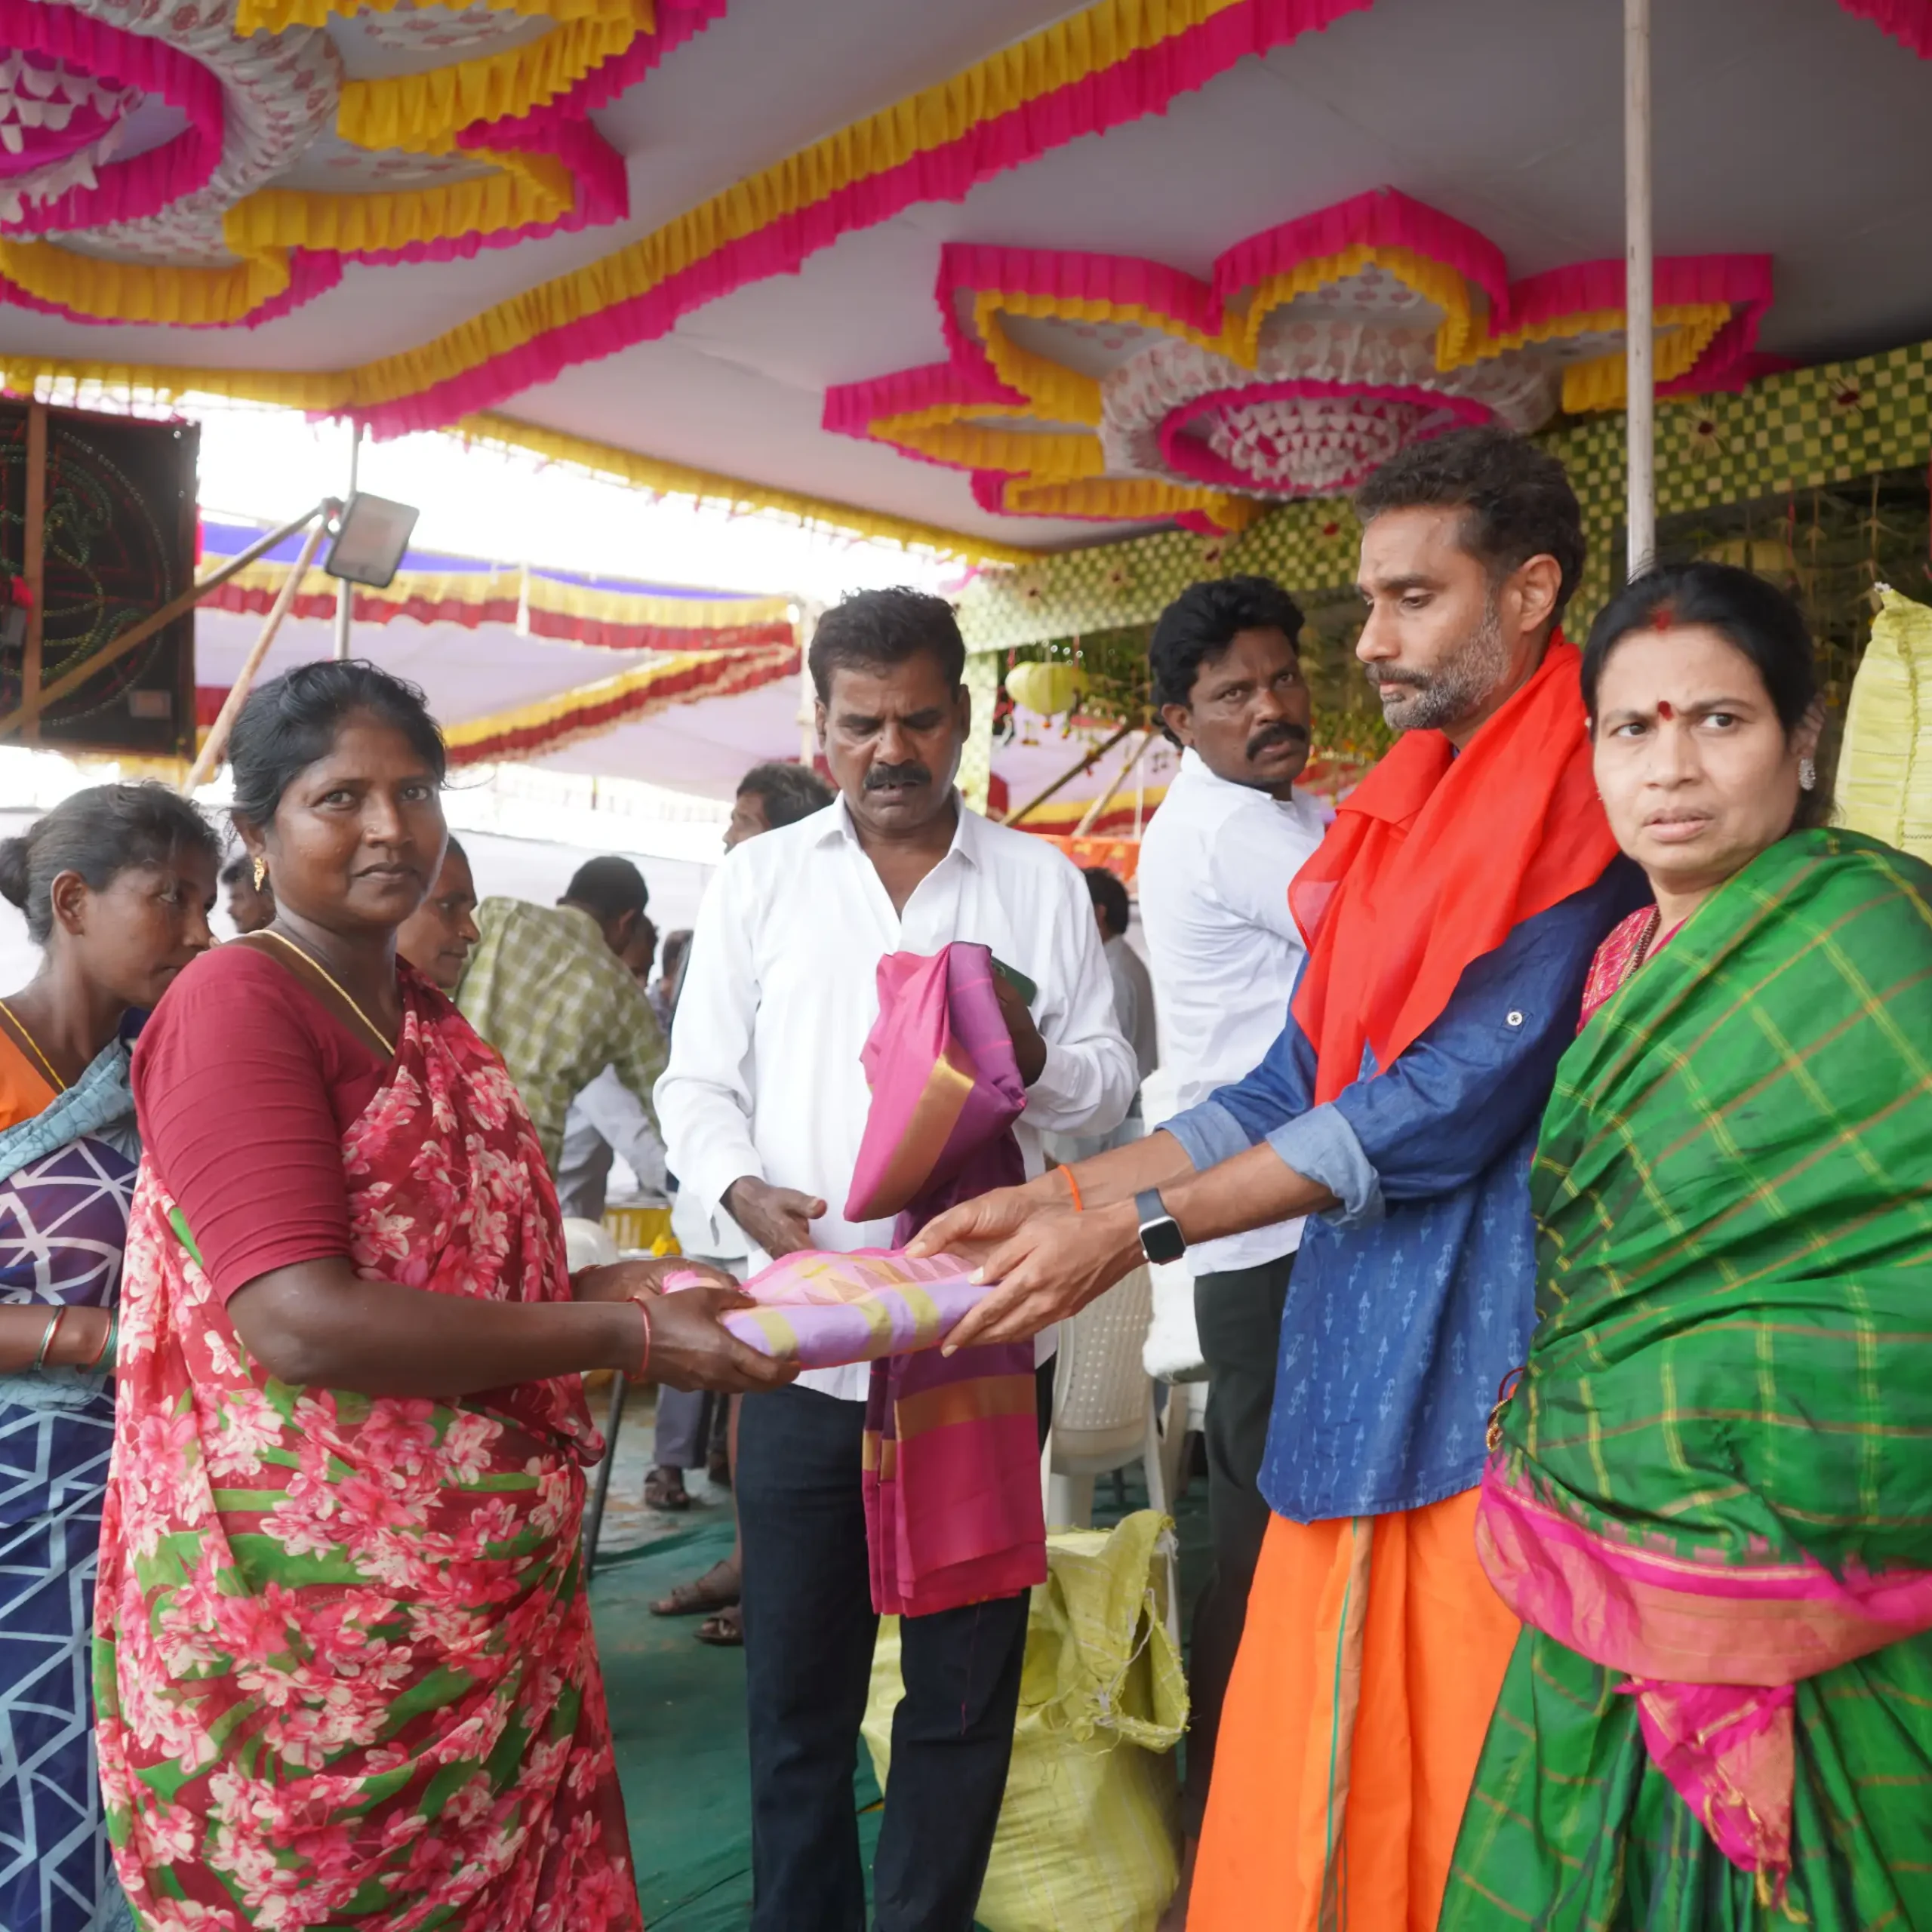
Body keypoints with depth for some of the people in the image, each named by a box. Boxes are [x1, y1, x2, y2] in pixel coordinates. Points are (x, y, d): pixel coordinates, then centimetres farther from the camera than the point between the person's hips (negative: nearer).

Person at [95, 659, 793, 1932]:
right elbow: (302, 1323, -25)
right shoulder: (234, 1005, -15)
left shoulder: (432, 1023, 11)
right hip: (312, 1618, -8)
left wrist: (627, 1283, 0)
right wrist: (622, 1337, -22)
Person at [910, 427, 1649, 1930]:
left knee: (1458, 1803, 4)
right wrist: (1055, 1197, 3)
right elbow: (1290, 1091, 13)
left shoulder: (1585, 807, -9)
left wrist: (1133, 1229, -18)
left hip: (1485, 1382, -7)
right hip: (1353, 1369, 7)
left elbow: (1455, 1101, -17)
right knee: (1298, 1780, 11)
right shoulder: (1390, 821, 15)